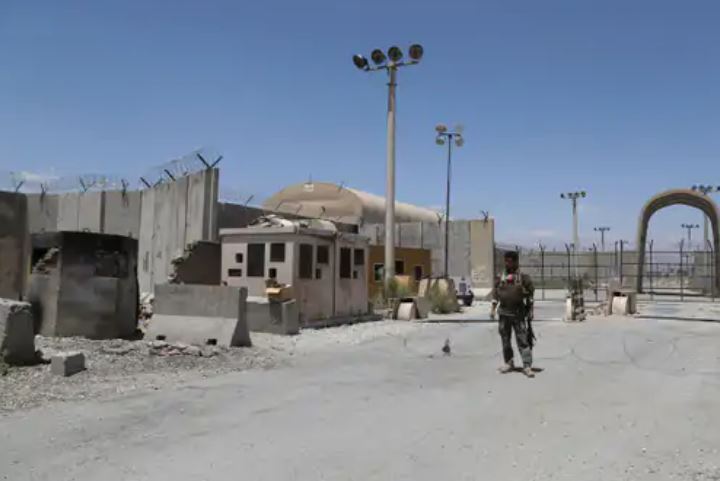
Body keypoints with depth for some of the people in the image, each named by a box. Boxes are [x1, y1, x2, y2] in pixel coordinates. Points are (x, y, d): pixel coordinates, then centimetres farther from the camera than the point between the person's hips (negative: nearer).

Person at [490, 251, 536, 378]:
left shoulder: (523, 277, -2)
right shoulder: (500, 277, 6)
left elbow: (530, 294, 2)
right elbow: (495, 293, 9)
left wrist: (530, 310, 0)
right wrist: (493, 308, 3)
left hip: (518, 313, -3)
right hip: (504, 313, 3)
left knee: (523, 340, -5)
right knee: (505, 340, 10)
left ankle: (527, 366, -3)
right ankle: (509, 363, 22)